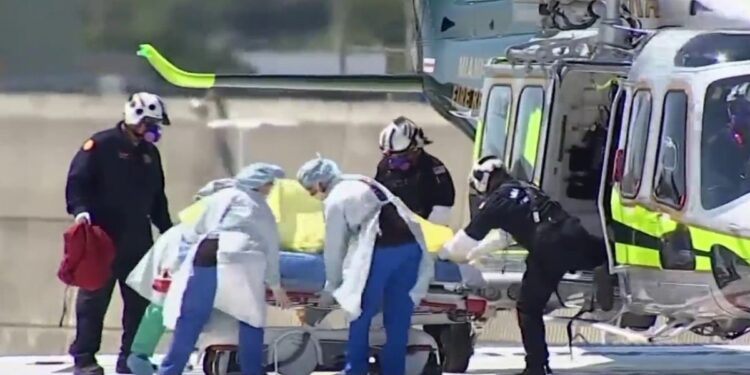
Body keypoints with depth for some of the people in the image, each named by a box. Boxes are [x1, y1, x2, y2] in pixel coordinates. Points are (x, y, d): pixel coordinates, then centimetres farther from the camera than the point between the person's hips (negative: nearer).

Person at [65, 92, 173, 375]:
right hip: (103, 237, -7)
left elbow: (157, 198, 25)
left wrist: (168, 230, 21)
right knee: (94, 297, -5)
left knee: (139, 300, 5)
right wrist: (80, 211, -28)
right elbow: (77, 180, -13)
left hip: (138, 238, 7)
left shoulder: (150, 153, 17)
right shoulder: (101, 145, -6)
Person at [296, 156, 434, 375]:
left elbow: (334, 246, 7)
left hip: (382, 250, -7)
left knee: (361, 314, 9)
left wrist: (331, 287, 17)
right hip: (410, 244, 7)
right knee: (398, 318, 11)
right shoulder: (364, 183, 25)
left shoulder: (335, 200, 4)